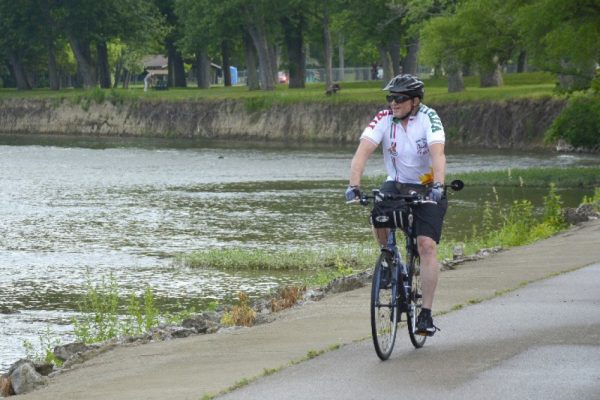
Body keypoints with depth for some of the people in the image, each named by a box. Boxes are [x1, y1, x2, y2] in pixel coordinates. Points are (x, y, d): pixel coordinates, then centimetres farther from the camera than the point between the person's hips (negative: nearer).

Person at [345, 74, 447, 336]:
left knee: (427, 245, -16)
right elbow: (363, 151, -25)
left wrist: (438, 185, -50)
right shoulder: (384, 119, -14)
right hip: (397, 184, 2)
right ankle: (388, 259, 2)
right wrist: (354, 186, -40)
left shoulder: (428, 118, -20)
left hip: (427, 188, -2)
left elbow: (438, 154, -34)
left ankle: (426, 314, -13)